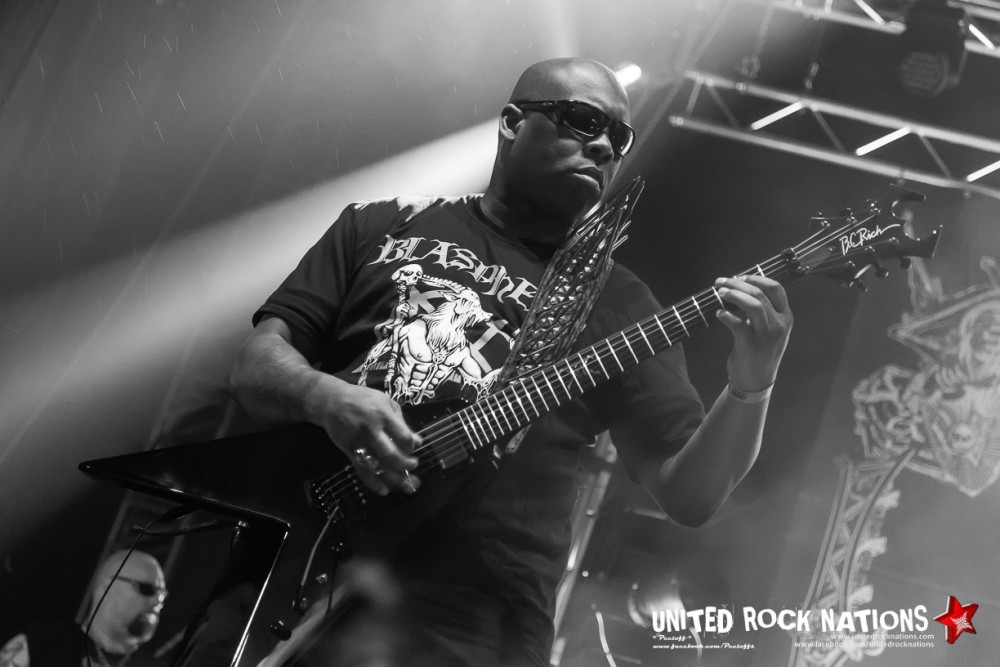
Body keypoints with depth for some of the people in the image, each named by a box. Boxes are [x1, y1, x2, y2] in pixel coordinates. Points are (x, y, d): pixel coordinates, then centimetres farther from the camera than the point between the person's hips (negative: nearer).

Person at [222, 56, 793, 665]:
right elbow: (257, 364, 9)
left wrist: (751, 386, -14)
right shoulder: (382, 226, 14)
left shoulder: (617, 303, 11)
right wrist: (327, 398, -14)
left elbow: (689, 494, 5)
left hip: (476, 616, 0)